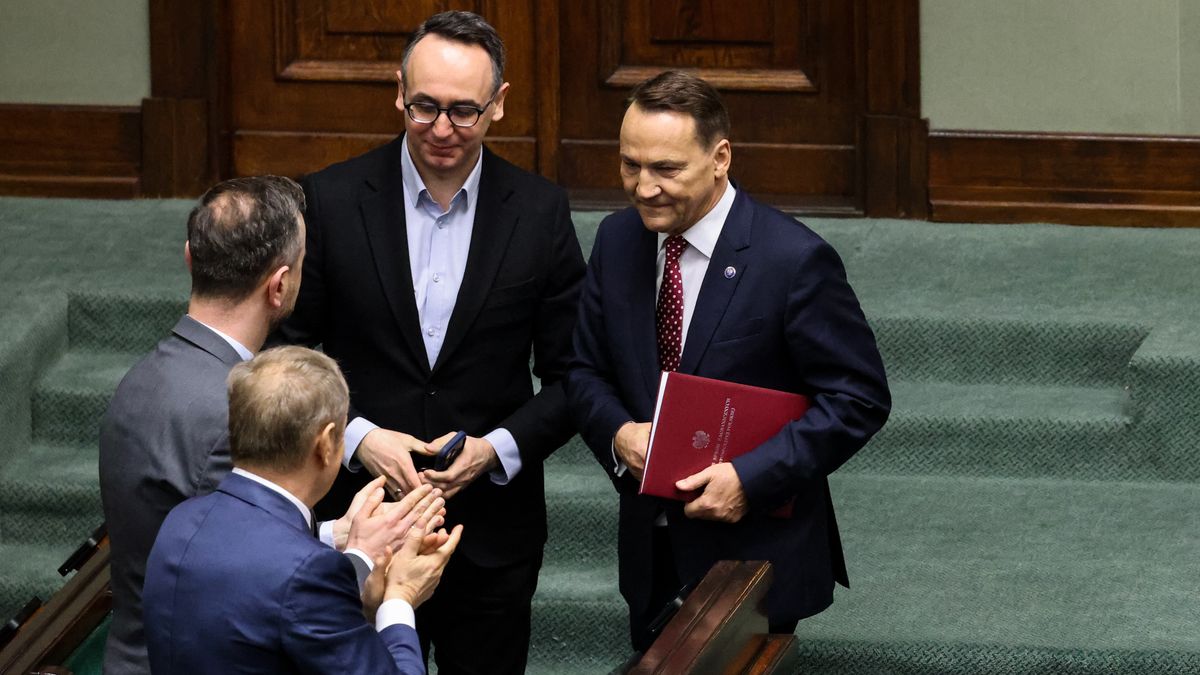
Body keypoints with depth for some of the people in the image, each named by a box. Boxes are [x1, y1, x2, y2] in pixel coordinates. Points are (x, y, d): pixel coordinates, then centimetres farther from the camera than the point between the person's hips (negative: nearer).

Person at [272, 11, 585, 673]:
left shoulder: (539, 213, -3)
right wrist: (358, 437, -15)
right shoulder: (332, 200, -5)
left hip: (492, 536, 1)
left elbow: (571, 376, 3)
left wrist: (495, 449, -13)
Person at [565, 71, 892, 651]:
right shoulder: (617, 241, 2)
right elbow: (585, 370, 11)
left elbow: (859, 399, -14)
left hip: (753, 557, -5)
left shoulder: (795, 260, -17)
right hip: (650, 556, 5)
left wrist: (751, 477, -22)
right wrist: (617, 433, -12)